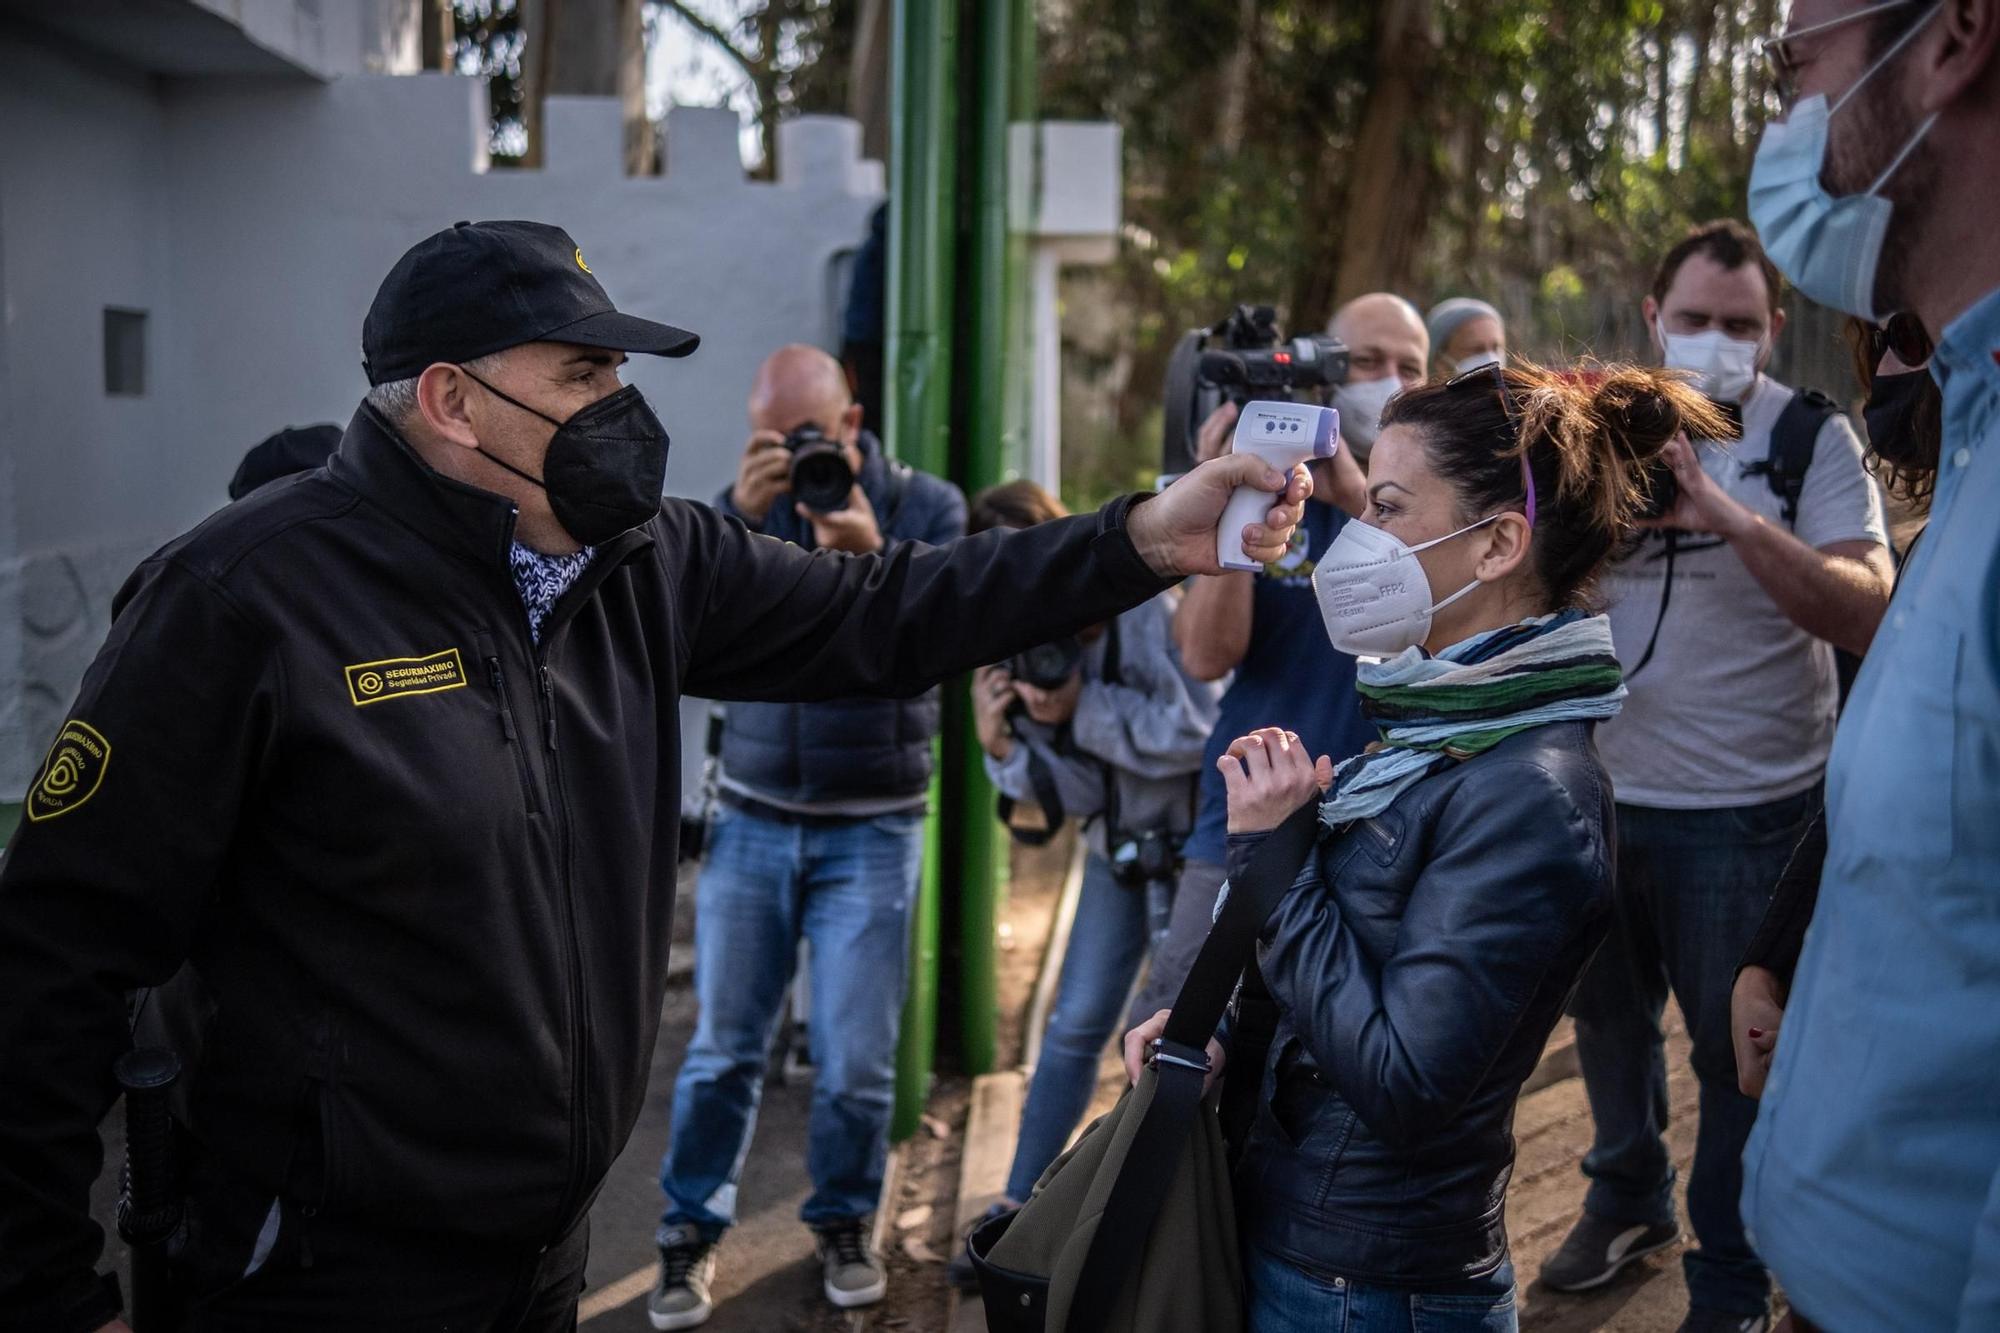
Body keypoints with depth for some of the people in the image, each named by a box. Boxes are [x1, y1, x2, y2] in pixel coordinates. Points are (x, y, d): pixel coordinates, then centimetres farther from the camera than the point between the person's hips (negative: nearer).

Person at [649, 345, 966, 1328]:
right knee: (722, 1048, 5)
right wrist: (737, 517, -26)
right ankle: (691, 1233, 21)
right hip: (752, 821, 2)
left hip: (870, 829, -1)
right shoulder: (747, 506, 2)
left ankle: (842, 1223, 26)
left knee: (856, 1061, 3)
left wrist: (871, 557, -30)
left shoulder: (927, 507, -3)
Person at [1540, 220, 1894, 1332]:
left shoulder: (1810, 436, -9)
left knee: (1735, 1045, 6)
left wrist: (1733, 517, -35)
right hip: (1601, 789, 4)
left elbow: (1865, 612, -20)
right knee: (1608, 1009, 20)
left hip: (1745, 804, -4)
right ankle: (1630, 1197, 43)